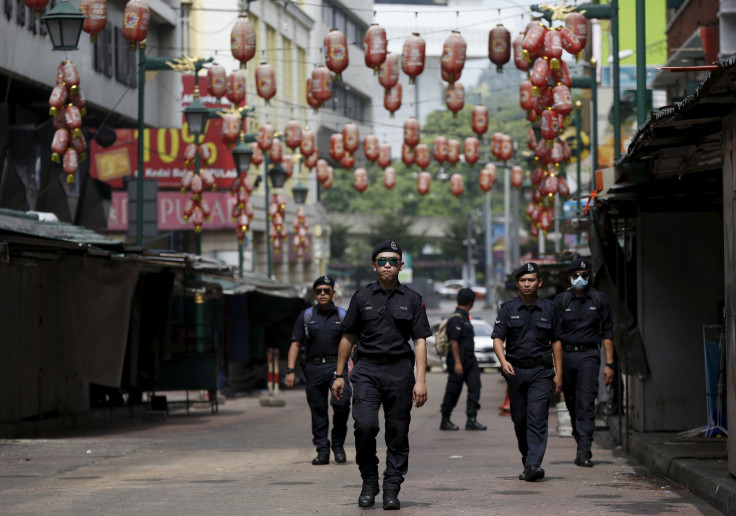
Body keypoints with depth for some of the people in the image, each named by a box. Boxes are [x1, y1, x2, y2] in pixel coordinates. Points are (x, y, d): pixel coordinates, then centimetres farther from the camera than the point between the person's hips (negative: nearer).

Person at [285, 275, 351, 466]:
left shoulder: (343, 316, 11)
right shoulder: (306, 316, 12)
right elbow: (296, 344, 9)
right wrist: (290, 370, -1)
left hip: (337, 366, -2)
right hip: (314, 368, 2)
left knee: (341, 403, -20)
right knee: (318, 411, 2)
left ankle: (338, 445, -4)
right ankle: (322, 451, 9)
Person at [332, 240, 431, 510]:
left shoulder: (412, 300, 7)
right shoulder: (362, 297, 8)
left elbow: (420, 341, 3)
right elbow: (348, 338, 13)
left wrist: (421, 380, -7)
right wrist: (339, 375, 10)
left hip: (400, 370, 0)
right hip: (367, 369, 0)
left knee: (397, 432, 1)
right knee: (364, 425, -15)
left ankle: (391, 490, 9)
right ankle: (369, 482, 3)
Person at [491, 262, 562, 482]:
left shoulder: (549, 309, 7)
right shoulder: (508, 309, 5)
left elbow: (556, 341, 11)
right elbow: (497, 338, -2)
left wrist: (558, 373, 7)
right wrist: (503, 361, -20)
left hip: (541, 371, -1)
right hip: (515, 371, 1)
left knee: (537, 418, -13)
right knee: (520, 420, 7)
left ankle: (534, 464, -20)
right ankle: (527, 460, 22)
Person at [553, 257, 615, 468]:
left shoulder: (600, 300, 6)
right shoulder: (560, 300, 5)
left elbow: (607, 334, 7)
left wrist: (609, 364, 0)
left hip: (588, 356, -2)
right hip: (565, 355, 2)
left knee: (586, 404, -12)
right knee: (572, 404, 7)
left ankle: (583, 452, -17)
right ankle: (582, 445, 22)